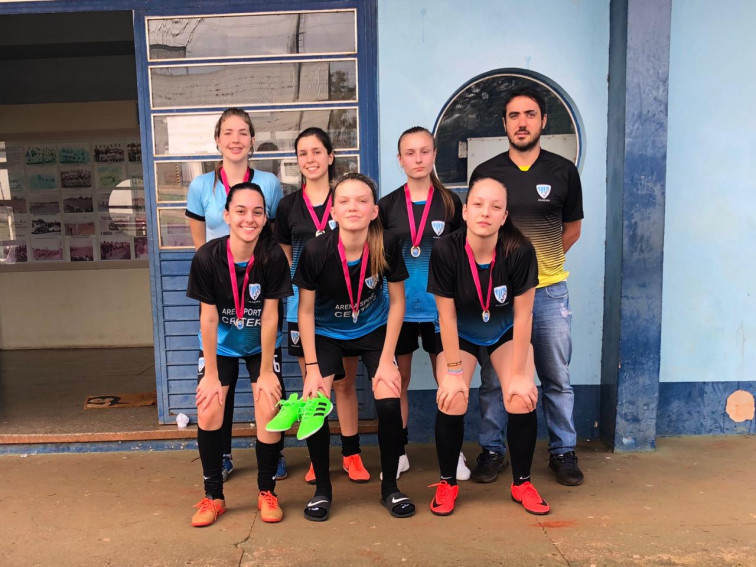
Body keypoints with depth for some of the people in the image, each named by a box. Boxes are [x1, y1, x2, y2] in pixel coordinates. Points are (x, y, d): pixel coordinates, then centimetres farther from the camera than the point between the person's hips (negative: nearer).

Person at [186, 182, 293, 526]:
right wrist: (211, 373, -13)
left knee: (269, 410, -14)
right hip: (220, 345, 1)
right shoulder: (207, 257, -22)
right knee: (208, 411, -11)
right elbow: (208, 318, -17)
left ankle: (267, 492, 9)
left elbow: (269, 316, -17)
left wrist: (266, 371, -13)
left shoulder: (273, 257, -22)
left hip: (262, 345, 0)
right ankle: (213, 497, 10)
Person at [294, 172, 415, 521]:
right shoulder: (316, 250, -26)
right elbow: (305, 310, -13)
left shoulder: (386, 247, -23)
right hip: (326, 334, 0)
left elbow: (396, 302, -10)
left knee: (389, 403, -15)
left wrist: (386, 360, -11)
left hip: (374, 331, 1)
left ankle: (390, 487, 10)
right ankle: (322, 489, 11)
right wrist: (312, 367, -13)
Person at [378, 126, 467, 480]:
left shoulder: (449, 202, 1)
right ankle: (399, 452, 24)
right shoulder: (387, 205, 2)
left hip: (440, 306, 0)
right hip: (398, 306, 1)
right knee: (398, 380, 10)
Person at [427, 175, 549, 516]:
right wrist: (454, 371, -15)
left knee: (522, 401, -13)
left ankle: (521, 483, 13)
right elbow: (447, 316, -21)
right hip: (460, 334, 0)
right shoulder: (445, 251, -30)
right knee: (452, 402, -15)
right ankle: (447, 483, 10)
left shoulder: (520, 251, -30)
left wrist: (519, 373, -15)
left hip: (507, 332, 1)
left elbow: (522, 315, -20)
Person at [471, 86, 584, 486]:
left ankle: (563, 451, 26)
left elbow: (572, 229, 13)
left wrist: (541, 259, 5)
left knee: (557, 378, 9)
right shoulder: (485, 173, 2)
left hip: (549, 291, 1)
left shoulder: (563, 171, 4)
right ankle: (491, 450, 23)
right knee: (493, 379, 7)